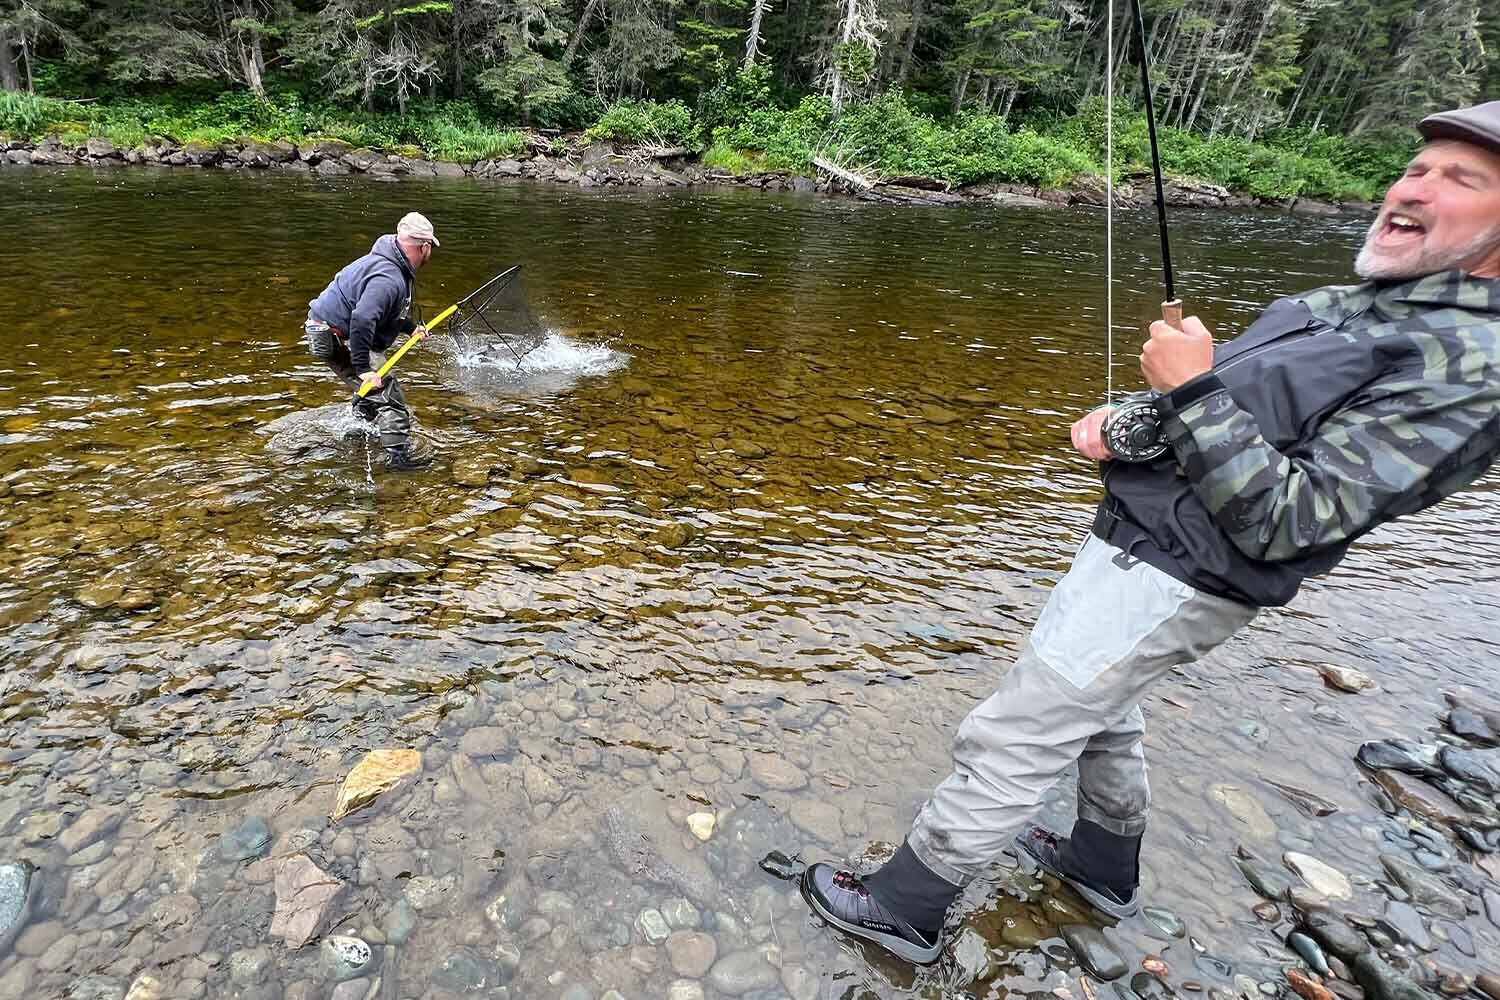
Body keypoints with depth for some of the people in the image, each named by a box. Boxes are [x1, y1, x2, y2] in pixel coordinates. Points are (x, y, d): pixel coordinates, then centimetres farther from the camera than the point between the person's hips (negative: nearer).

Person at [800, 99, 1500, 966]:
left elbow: (1284, 523, -24)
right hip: (1135, 537, 10)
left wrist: (1192, 388, -26)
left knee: (1009, 742, -1)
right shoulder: (1350, 302, 11)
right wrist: (1118, 419, -3)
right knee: (1098, 711, 27)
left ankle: (904, 907, 18)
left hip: (1166, 581, -10)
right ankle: (1105, 866, 51)